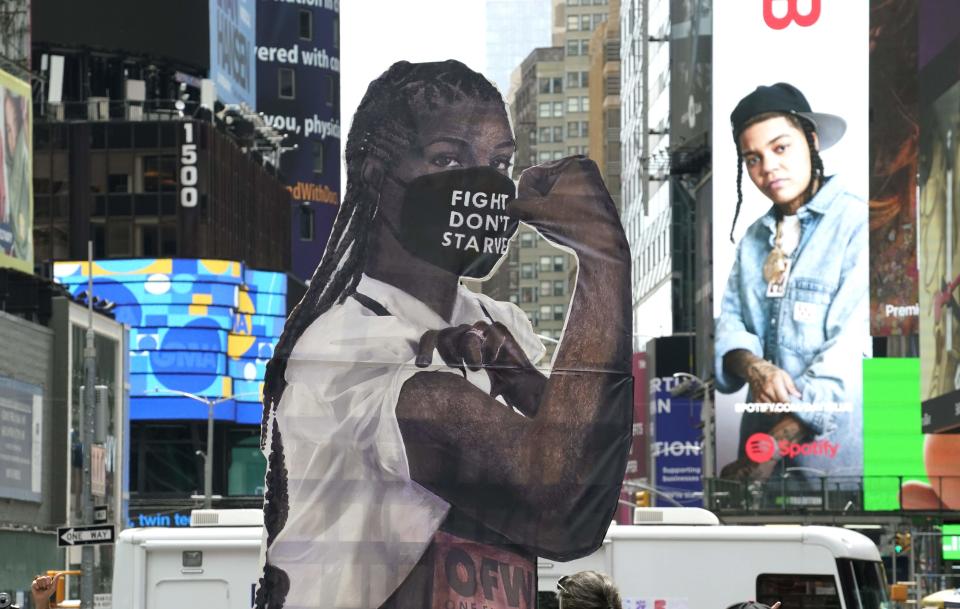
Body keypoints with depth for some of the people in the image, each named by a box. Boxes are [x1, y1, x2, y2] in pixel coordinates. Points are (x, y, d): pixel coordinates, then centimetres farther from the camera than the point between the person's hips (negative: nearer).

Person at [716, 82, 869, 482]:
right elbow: (729, 319, 7)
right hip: (763, 426, 6)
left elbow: (852, 348, -17)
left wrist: (777, 445, -20)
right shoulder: (755, 236, 11)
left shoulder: (858, 225, -10)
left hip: (835, 434, -5)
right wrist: (753, 368, -17)